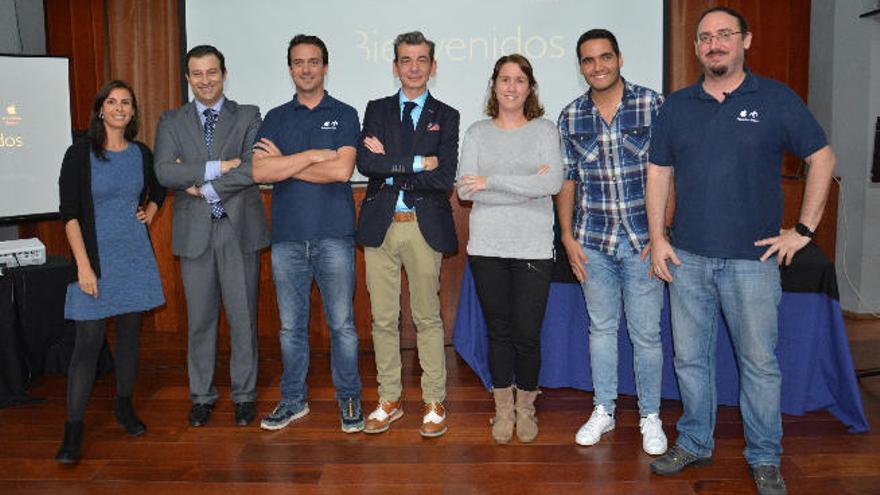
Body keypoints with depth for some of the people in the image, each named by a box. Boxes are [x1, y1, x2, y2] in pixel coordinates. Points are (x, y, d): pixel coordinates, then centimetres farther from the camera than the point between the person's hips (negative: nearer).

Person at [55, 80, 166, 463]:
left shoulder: (141, 153, 6)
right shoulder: (80, 154, -6)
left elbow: (159, 189, 26)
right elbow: (69, 213, -9)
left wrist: (149, 212, 6)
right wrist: (84, 266, -15)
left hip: (135, 257, 4)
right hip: (96, 258, -4)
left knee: (130, 333, 11)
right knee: (89, 341, -5)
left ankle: (125, 408, 27)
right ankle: (73, 429, 3)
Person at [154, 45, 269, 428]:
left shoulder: (248, 116, 4)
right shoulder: (171, 121, 9)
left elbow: (254, 168, -10)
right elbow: (164, 172, -6)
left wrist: (206, 188, -11)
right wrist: (218, 168, -14)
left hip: (239, 228, -1)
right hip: (195, 231, 2)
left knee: (243, 317, 5)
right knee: (200, 319, 9)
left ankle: (243, 395, 18)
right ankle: (202, 396, 23)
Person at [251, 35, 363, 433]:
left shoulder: (344, 115, 4)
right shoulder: (276, 118, 11)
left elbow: (342, 170, -12)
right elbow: (259, 171, -5)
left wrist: (284, 163, -5)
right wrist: (314, 155, -10)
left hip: (334, 235, -2)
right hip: (287, 236, 3)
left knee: (342, 324, 3)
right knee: (291, 326, 11)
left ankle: (349, 399, 18)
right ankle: (293, 400, 25)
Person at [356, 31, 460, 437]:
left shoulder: (446, 116, 4)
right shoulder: (377, 110, 9)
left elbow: (444, 178, -9)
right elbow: (364, 162, -8)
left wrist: (390, 167, -9)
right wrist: (417, 164, -12)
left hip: (424, 227, -2)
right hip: (380, 225, 2)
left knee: (428, 318, 5)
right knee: (383, 319, 9)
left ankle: (434, 403, 19)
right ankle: (389, 400, 23)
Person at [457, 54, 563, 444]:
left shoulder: (544, 130, 4)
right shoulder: (477, 133, 7)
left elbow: (553, 183, -12)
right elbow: (465, 189, -7)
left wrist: (492, 181, -14)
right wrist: (526, 187, -11)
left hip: (533, 249, -1)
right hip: (487, 248, 1)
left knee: (528, 334, 2)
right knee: (498, 331, 10)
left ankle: (525, 407, 24)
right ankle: (503, 408, 26)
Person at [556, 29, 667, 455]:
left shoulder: (652, 105, -5)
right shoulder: (570, 116, 4)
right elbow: (566, 178, 9)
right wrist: (568, 236, 4)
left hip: (642, 241, -2)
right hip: (593, 242, 3)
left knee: (646, 333, 5)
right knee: (601, 327, 14)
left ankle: (650, 416, 23)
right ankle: (603, 411, 28)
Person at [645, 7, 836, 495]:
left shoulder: (776, 99, 0)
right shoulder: (676, 105, 8)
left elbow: (821, 159, 4)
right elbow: (658, 174, 10)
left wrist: (803, 229, -2)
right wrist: (657, 238, 2)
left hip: (753, 258, -2)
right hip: (686, 257, 3)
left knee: (759, 362, 5)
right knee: (690, 358, 10)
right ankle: (694, 443, 27)